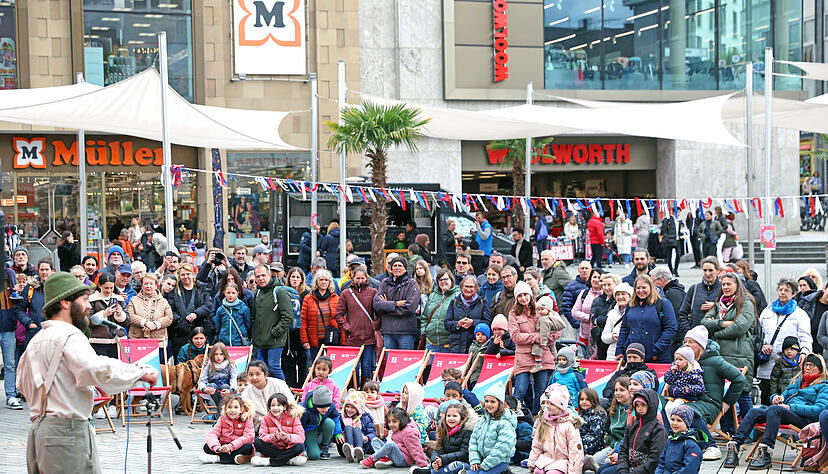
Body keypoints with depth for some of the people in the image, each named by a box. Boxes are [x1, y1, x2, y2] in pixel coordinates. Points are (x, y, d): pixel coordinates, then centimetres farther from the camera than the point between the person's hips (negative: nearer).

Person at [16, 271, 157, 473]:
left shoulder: (35, 340, 18)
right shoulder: (69, 335, -12)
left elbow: (22, 384, 28)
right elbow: (98, 369, -28)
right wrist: (142, 372, -20)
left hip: (37, 429, 9)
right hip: (67, 431, -9)